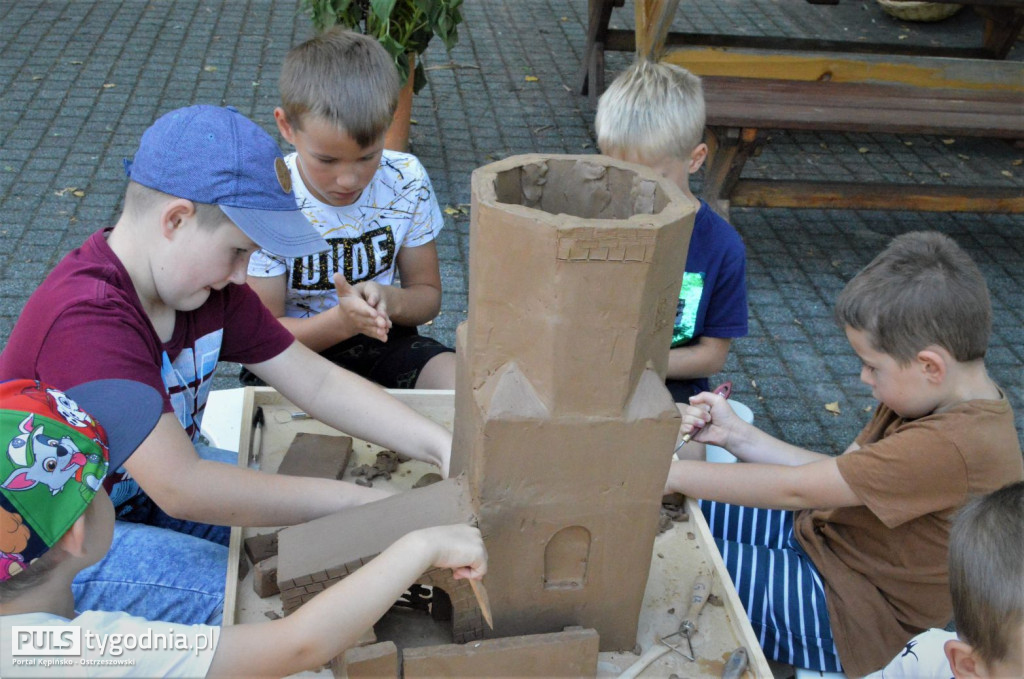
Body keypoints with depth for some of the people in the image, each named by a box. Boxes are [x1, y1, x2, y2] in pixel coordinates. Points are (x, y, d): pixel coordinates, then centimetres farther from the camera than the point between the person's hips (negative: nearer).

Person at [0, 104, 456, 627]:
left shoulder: (210, 288, -5)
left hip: (149, 482, 8)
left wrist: (441, 446, -18)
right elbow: (180, 487, -36)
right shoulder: (88, 321, -33)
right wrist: (359, 503, -31)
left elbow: (318, 383, -5)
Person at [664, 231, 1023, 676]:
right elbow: (836, 473, 3)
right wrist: (734, 434, -4)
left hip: (848, 614, -9)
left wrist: (676, 475, -18)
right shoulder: (941, 400, -2)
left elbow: (795, 489, -28)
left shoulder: (950, 446, -33)